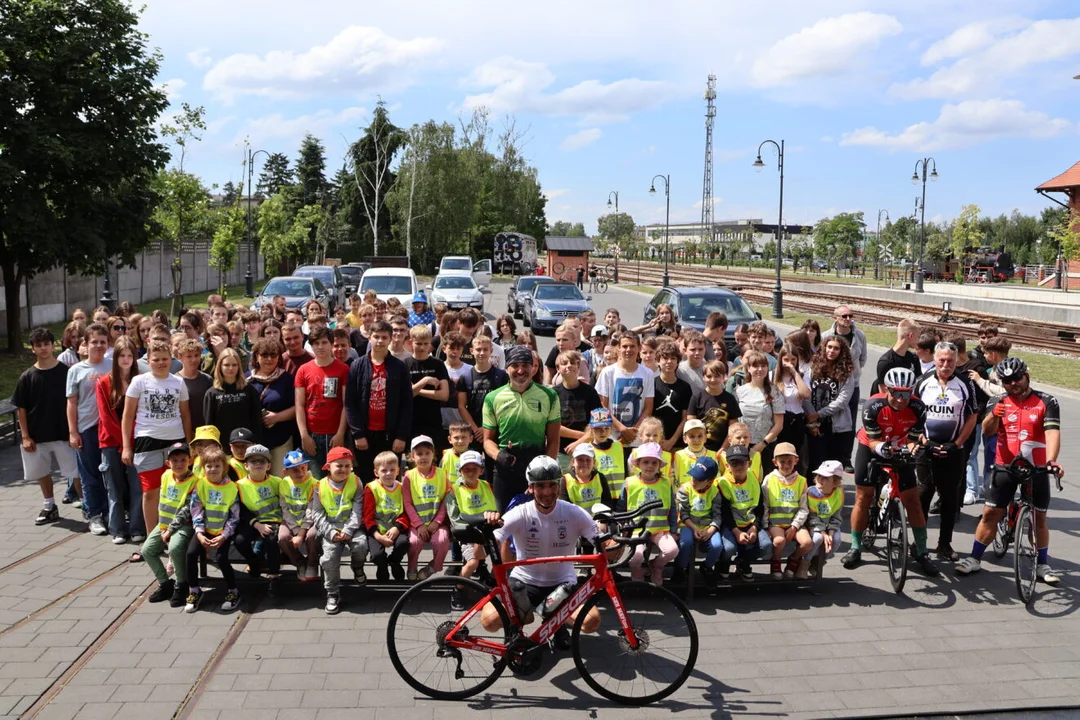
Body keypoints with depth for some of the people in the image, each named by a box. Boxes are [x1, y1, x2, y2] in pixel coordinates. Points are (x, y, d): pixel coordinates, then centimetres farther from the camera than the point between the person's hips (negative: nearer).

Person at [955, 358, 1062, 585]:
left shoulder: (1046, 402, -5)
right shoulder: (998, 402, 0)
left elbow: (1052, 432, -17)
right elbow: (987, 431, -13)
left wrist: (1051, 460, -34)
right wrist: (994, 415, -36)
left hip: (1037, 469, -1)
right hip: (1005, 468, 1)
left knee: (1040, 517, 9)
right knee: (990, 513, 1)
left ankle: (1042, 564, 22)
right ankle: (975, 559, 9)